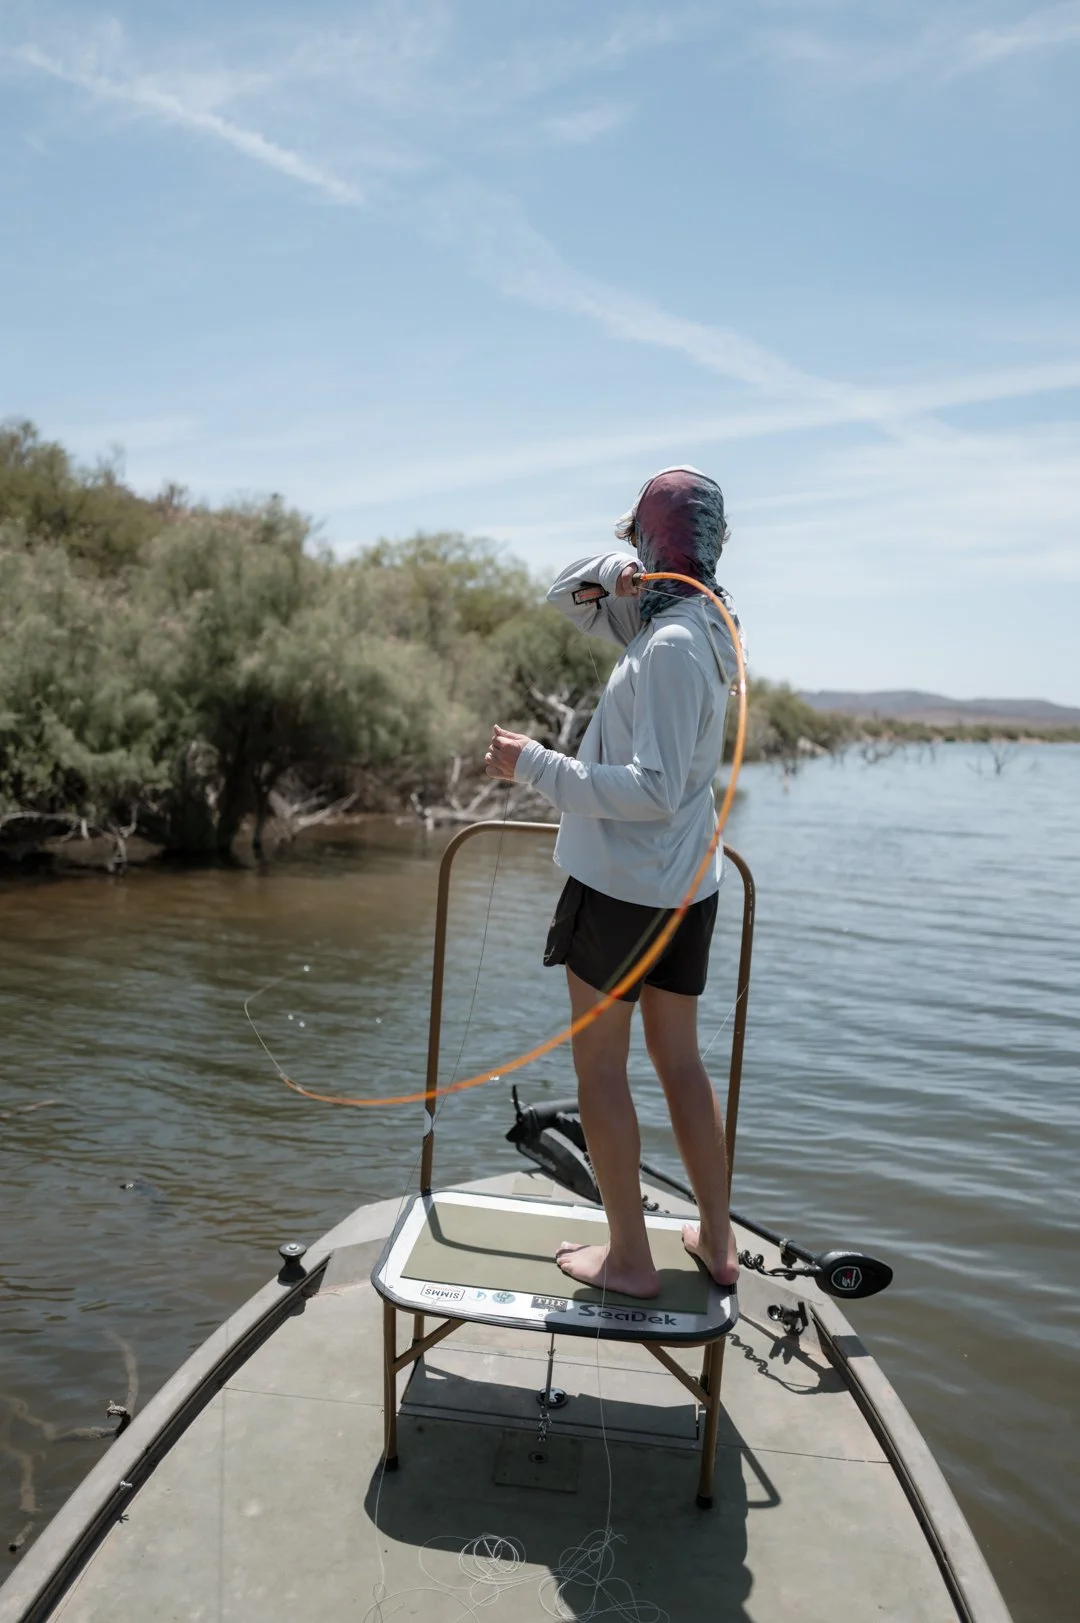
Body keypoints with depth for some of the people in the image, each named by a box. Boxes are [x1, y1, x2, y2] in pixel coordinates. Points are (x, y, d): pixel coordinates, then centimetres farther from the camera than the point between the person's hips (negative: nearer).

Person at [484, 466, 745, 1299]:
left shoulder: (672, 644, -19)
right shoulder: (699, 621, 9)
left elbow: (653, 790, -25)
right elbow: (566, 596, 18)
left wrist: (534, 763, -24)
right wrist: (609, 573, -3)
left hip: (621, 885, -9)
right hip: (688, 886, 9)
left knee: (600, 1063, 5)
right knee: (680, 1058, 16)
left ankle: (629, 1258, 15)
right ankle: (718, 1240, 26)